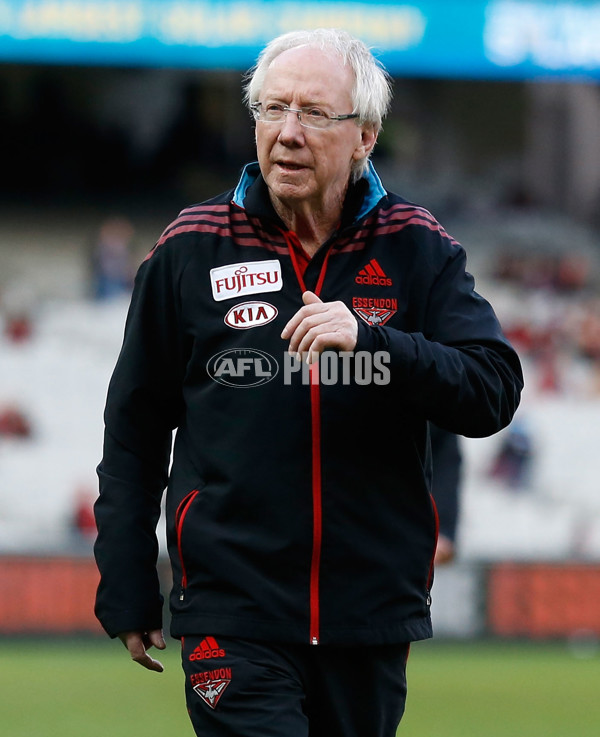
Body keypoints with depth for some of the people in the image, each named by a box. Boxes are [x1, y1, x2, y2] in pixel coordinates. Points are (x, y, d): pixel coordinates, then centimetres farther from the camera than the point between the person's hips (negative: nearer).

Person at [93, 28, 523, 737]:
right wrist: (127, 592, 7)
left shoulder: (417, 251, 4)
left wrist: (369, 341, -22)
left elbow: (493, 392, -7)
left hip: (373, 618, 2)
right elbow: (135, 427, 9)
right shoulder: (191, 247, 3)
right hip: (233, 616, -2)